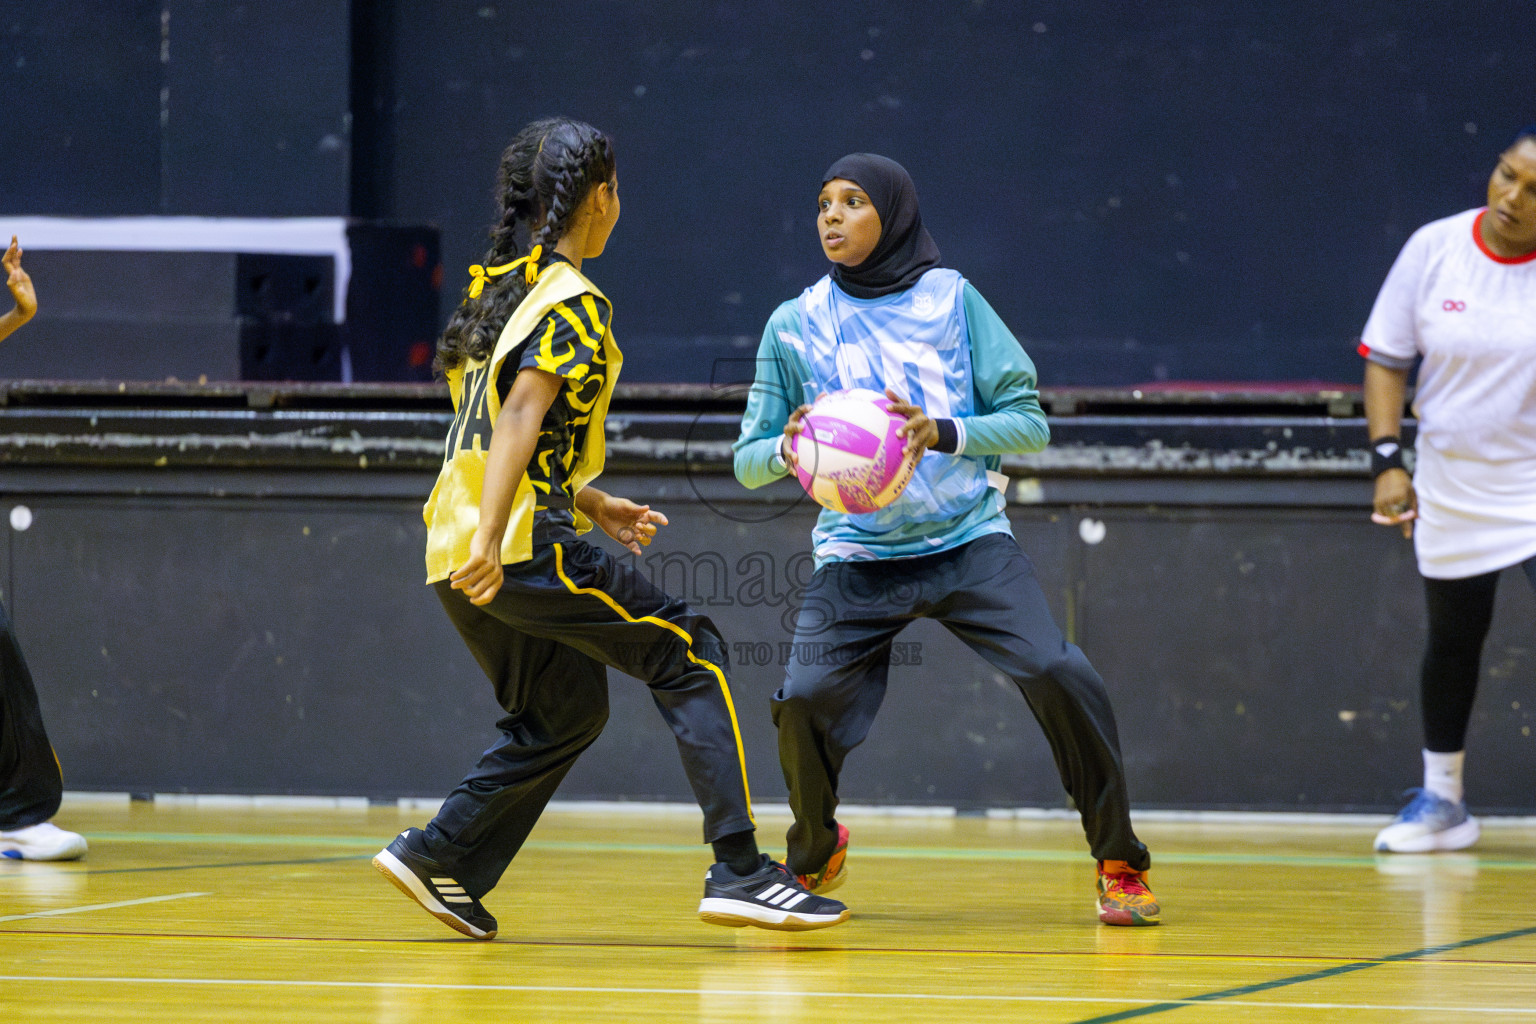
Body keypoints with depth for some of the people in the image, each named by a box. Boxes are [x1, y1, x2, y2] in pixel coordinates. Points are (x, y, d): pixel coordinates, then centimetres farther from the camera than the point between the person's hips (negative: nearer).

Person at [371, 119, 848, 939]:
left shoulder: (499, 289, 19)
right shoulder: (572, 302, -8)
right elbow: (521, 417, -21)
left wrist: (592, 506, 25)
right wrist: (491, 542, -29)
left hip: (453, 553, 9)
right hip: (521, 547, -9)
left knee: (566, 710, 21)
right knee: (688, 653, -1)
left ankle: (439, 859, 14)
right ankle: (738, 872, -9)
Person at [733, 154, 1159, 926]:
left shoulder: (951, 300, 2)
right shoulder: (794, 325, 6)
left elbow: (1029, 422, -1)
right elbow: (748, 459, 7)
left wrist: (943, 434, -18)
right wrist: (788, 451, -16)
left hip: (969, 541, -1)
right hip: (858, 558, 1)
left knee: (1059, 676, -20)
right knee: (805, 700, -18)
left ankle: (1120, 865, -2)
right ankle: (815, 853, 14)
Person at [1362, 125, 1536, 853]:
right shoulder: (1434, 249, -5)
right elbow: (1386, 359, 1)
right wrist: (1387, 457, -7)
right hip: (1451, 489, 3)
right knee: (1452, 642, 15)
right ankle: (1441, 802, 30)